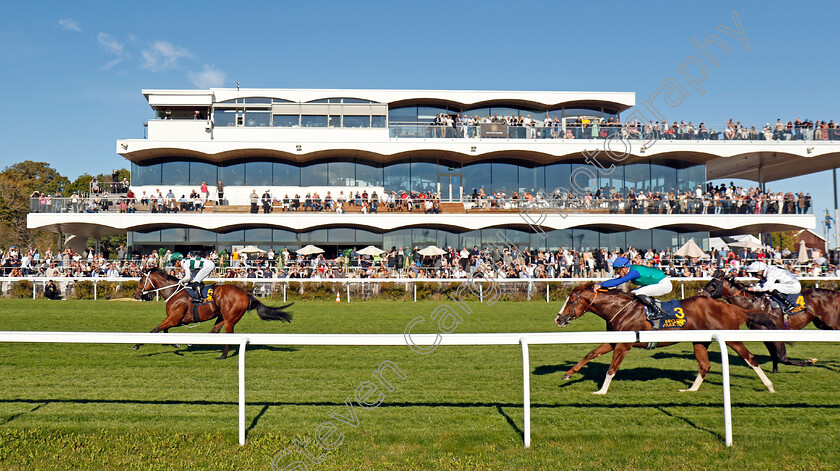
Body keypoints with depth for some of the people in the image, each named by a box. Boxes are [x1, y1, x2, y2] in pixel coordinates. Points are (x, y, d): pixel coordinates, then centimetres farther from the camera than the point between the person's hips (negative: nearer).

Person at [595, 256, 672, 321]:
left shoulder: (634, 272, -26)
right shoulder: (630, 271, 2)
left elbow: (618, 281, -34)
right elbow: (616, 280, 7)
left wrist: (601, 285, -34)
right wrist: (599, 285, -3)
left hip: (664, 284, -10)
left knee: (639, 293, -24)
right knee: (633, 293, 6)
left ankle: (658, 312, -13)